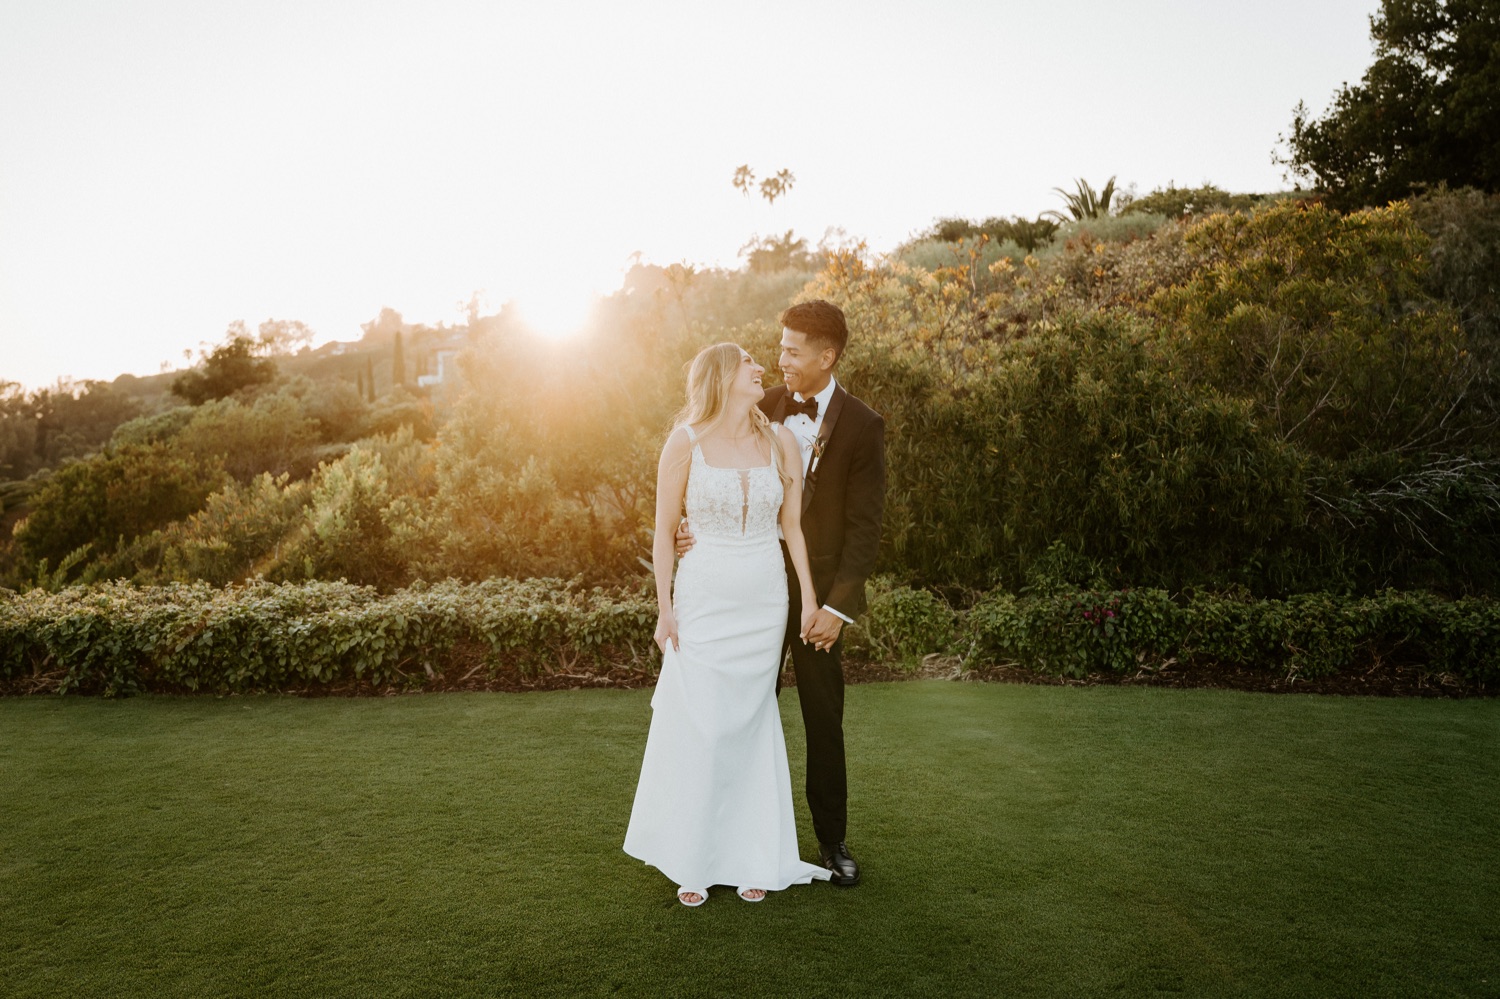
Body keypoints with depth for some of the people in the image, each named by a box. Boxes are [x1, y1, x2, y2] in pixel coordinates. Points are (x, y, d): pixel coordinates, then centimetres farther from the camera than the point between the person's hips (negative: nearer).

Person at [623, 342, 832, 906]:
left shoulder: (779, 441, 3)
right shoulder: (686, 443, -5)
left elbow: (793, 526, 8)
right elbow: (664, 530, -1)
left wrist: (810, 598, 3)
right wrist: (665, 608, -3)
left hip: (766, 600, 3)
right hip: (705, 599, -2)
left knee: (752, 728, 10)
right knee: (699, 729, 1)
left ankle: (752, 858, 23)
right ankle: (691, 862, 18)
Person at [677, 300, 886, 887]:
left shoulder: (862, 426, -7)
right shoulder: (764, 409, 4)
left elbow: (864, 525, -9)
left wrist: (838, 604, -15)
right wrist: (694, 524, -12)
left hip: (819, 592, -3)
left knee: (824, 719, 9)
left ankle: (832, 840, 25)